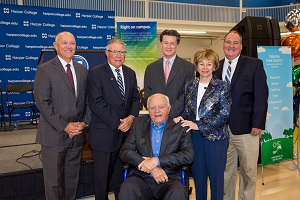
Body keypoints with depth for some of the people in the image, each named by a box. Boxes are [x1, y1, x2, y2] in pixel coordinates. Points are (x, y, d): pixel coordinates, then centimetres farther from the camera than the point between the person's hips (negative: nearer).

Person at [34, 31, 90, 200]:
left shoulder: (83, 70, 9)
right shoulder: (45, 70, -6)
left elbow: (87, 100, 11)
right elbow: (42, 102, -13)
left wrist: (84, 122, -4)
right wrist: (64, 126, -15)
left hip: (77, 134, 4)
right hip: (54, 134, -4)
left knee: (72, 179, 16)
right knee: (54, 181, 7)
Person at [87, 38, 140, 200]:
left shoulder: (130, 73, 11)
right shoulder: (95, 73, -8)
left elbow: (136, 99, 10)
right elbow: (96, 103, -15)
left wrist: (132, 117, -9)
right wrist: (117, 123, -16)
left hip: (126, 132, 5)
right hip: (104, 134, -5)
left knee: (122, 174, 17)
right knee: (102, 176, 9)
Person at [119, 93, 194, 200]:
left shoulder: (180, 126, 4)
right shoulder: (138, 123, 9)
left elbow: (188, 155, -5)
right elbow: (124, 152, 1)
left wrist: (157, 160, -16)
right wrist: (151, 168, -12)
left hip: (169, 179, 0)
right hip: (141, 178, 1)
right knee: (127, 189, -30)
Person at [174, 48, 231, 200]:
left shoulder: (222, 87, -5)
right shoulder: (190, 87, 7)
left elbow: (224, 114, -12)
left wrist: (199, 125, -17)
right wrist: (182, 119, -9)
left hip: (215, 137, -3)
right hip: (195, 138, 4)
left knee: (216, 177, 6)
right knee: (198, 176, 13)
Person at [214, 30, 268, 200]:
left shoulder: (254, 64, 0)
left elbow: (261, 96, -4)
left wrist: (258, 124, -10)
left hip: (246, 128, -2)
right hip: (221, 129, 3)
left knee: (249, 171, 9)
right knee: (226, 172, 11)